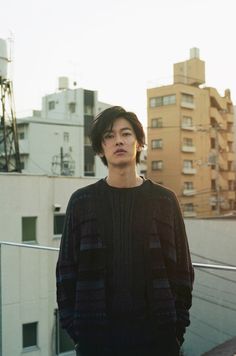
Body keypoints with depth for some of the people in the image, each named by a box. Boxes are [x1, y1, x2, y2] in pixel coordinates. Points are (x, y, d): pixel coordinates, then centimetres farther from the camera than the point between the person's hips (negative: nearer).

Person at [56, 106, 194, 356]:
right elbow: (66, 268, 4)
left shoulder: (164, 200, 2)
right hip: (95, 331, 0)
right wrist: (71, 324, -2)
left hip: (157, 329, 0)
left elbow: (182, 268, 4)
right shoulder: (81, 202, 2)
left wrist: (178, 324, -2)